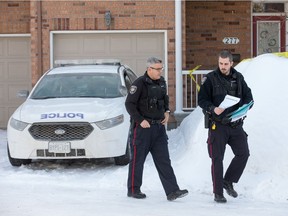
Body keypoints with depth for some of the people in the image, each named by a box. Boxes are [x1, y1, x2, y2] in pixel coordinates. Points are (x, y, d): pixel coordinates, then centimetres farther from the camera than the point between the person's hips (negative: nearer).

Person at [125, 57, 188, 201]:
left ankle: (172, 191, -2)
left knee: (164, 160, 1)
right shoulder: (140, 83, -13)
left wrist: (167, 112, 11)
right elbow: (129, 104, -14)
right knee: (137, 160, 4)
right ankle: (133, 190, 17)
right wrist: (140, 120, -18)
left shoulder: (161, 82, 10)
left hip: (159, 126, 7)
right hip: (142, 127, -7)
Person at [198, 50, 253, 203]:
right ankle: (218, 193, 9)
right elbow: (202, 100, -4)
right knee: (217, 159, 0)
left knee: (243, 153, 0)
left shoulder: (238, 77, 8)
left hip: (236, 123, 4)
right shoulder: (210, 78, -3)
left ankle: (228, 181, 20)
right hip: (217, 124, -4)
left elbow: (248, 96, 11)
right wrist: (213, 109, -21)